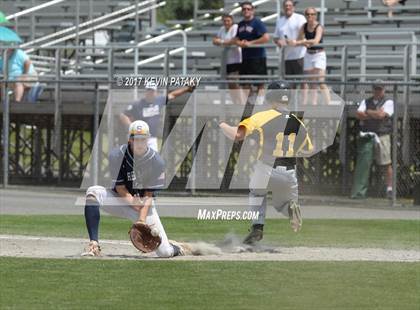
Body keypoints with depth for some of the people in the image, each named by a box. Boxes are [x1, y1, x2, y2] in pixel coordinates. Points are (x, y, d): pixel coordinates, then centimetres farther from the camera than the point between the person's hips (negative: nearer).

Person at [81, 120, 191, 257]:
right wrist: (132, 202, -34)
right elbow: (119, 187, -15)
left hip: (144, 205, -1)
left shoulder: (156, 161, -15)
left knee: (165, 252, -13)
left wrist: (142, 220, -30)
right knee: (93, 192, -32)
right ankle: (94, 245, -34)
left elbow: (149, 194, -17)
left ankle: (176, 247, 29)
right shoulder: (117, 155, -15)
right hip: (120, 200, 1)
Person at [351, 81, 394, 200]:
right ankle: (359, 191, -5)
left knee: (386, 164, -3)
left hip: (382, 135, -3)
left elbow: (381, 115, -12)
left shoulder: (388, 102, 6)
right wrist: (375, 114, -7)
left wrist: (368, 112, 0)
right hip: (366, 136, 3)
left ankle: (390, 189, 6)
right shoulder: (366, 102, 17)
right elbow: (358, 114, 0)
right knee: (363, 163, -4)